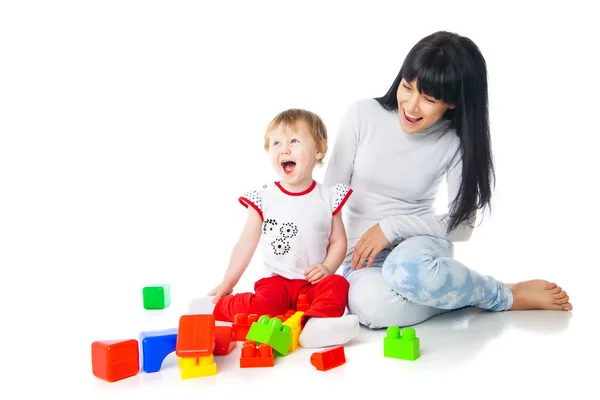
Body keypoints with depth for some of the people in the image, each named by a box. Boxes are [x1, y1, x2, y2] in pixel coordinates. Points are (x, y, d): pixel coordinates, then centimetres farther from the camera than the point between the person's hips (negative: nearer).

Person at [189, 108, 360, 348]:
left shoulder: (328, 198, 2)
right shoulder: (262, 198, 0)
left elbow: (338, 241, 6)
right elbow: (247, 243, 4)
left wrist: (327, 268, -13)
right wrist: (227, 285, 4)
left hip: (314, 282, 2)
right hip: (276, 280, -1)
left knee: (337, 284, -26)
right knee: (262, 305, -28)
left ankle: (315, 324, -45)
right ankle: (217, 307, -3)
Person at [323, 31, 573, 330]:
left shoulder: (455, 142, -6)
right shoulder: (362, 115, -6)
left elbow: (462, 226, -4)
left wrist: (392, 227, -15)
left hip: (419, 244, -1)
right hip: (362, 255, 1)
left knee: (408, 266, -40)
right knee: (373, 304, -36)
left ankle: (506, 295, -11)